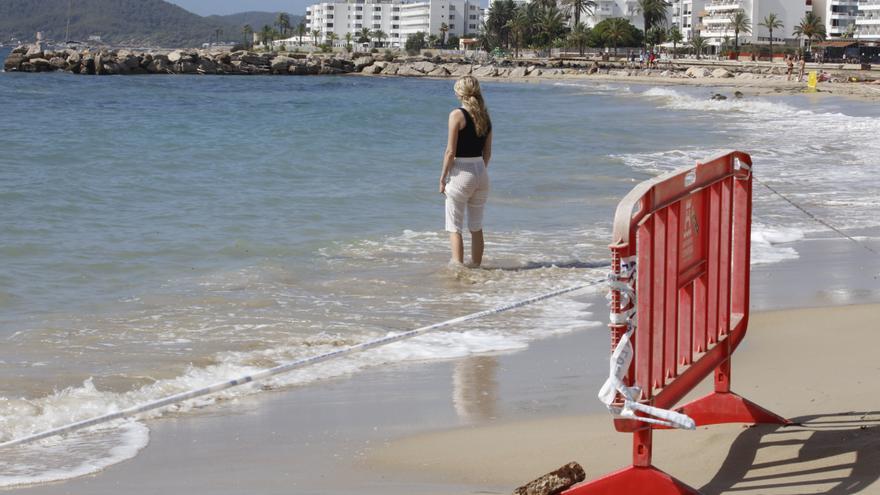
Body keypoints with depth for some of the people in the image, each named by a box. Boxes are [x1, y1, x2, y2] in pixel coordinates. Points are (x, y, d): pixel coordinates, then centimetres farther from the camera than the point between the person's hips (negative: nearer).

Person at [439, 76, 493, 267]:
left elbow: (451, 151, -13)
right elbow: (487, 153, 11)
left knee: (454, 227, 0)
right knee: (476, 227, 14)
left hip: (460, 172, -6)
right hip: (481, 172, 6)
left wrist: (443, 178, -6)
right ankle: (476, 267, 20)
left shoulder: (457, 115, -12)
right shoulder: (485, 117, 7)